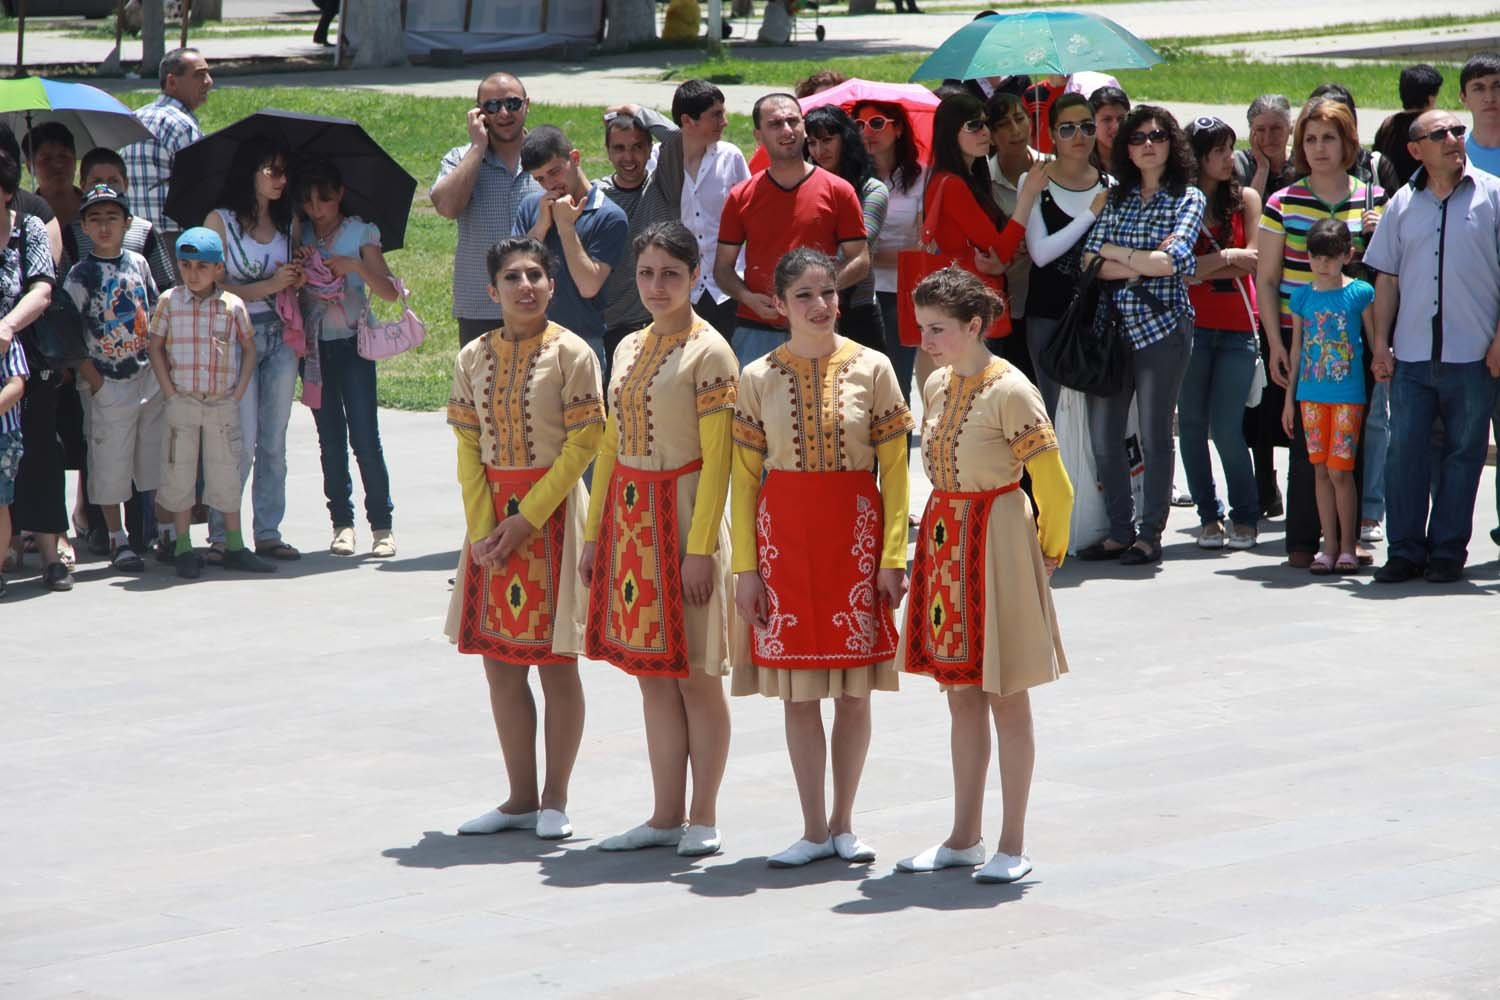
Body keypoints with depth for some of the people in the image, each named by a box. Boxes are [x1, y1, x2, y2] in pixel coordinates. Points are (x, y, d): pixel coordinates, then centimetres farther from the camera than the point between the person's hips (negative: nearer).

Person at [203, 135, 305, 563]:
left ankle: (268, 533, 13)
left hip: (280, 337, 5)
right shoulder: (220, 221, -3)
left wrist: (297, 281, -3)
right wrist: (270, 286, -17)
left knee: (274, 442, 6)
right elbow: (215, 287, -9)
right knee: (241, 442, -9)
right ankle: (221, 535, -1)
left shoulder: (288, 223, 11)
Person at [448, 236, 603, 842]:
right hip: (491, 518, 5)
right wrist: (483, 527, -7)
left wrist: (527, 520, -15)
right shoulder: (474, 358, 6)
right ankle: (521, 798, 16)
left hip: (552, 513, -5)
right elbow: (468, 446, 5)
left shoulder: (570, 353, -7)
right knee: (500, 663, 7)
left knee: (556, 665, 0)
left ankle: (554, 801, 8)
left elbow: (584, 442, -10)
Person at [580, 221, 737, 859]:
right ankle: (666, 817, 14)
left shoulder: (708, 352, -9)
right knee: (651, 673, 9)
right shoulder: (629, 349, 13)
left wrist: (700, 547, -18)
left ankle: (703, 819, 6)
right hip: (630, 519, 7)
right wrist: (594, 533, 13)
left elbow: (716, 459, -13)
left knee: (695, 674, -1)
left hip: (683, 516, -7)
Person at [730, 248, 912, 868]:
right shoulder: (759, 378, 2)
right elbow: (745, 477, 5)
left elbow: (894, 469, 0)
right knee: (797, 691, 3)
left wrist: (892, 556, -6)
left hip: (854, 533, -1)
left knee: (853, 690, 3)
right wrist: (745, 566, 0)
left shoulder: (871, 369, -1)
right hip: (784, 534, 1)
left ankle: (843, 823, 15)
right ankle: (814, 829, 11)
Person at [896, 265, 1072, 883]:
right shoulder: (936, 387, 6)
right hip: (943, 538, 7)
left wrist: (1047, 554, -2)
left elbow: (1054, 488, -13)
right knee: (962, 696, 12)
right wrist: (948, 528, 15)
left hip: (996, 542, -7)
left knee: (1006, 700, 1)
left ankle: (1013, 846, 7)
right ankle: (963, 839, 20)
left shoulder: (1010, 392, -16)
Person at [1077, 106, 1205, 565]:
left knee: (1154, 432, -1)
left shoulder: (1187, 198, 2)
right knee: (1103, 432, 3)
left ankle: (1150, 534, 7)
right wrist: (1143, 264, -11)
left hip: (1161, 325, -4)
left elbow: (1173, 259, -13)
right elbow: (1090, 263, 1)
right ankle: (1119, 531, 14)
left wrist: (1116, 253, -3)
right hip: (1113, 323, 4)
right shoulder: (1116, 198, 12)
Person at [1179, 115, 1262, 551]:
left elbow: (1252, 260, -3)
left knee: (1227, 428, -8)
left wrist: (1200, 267, -8)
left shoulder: (1246, 199, 6)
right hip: (1189, 326, 1)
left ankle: (1245, 517, 5)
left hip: (1236, 329, -1)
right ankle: (1209, 516, 13)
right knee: (1191, 425, 2)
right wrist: (1226, 258, -10)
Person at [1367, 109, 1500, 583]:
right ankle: (1405, 551, 9)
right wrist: (1381, 342, 7)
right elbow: (1387, 278, 14)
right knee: (1404, 451, 1)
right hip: (1411, 353, 3)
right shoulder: (1403, 204, 11)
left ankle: (1448, 552, 11)